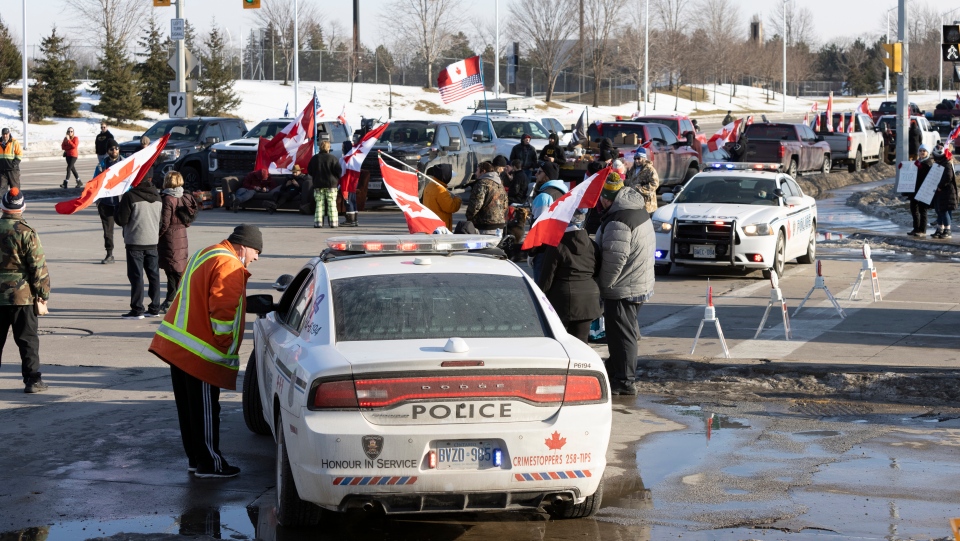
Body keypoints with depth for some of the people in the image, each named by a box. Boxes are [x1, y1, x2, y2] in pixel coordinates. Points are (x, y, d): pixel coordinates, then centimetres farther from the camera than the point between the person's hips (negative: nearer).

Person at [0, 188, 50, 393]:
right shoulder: (26, 232, -12)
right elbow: (38, 266, -11)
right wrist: (44, 292, -1)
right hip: (22, 294, -4)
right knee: (27, 339, 2)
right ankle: (32, 379, 0)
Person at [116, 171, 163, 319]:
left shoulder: (130, 196, -15)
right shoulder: (157, 196, 6)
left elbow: (121, 220, -12)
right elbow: (162, 219, 14)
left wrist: (119, 207, 4)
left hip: (135, 242, -6)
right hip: (153, 241, 6)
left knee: (136, 276, -2)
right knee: (153, 275, 11)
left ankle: (137, 310, -3)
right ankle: (154, 308, 15)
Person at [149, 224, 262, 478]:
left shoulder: (204, 255, 19)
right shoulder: (229, 266, -14)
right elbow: (223, 310, -22)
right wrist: (224, 345, -12)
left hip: (175, 345, 10)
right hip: (201, 352, -10)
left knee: (190, 407, 15)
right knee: (205, 410, -2)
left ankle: (195, 458, 23)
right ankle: (209, 463, 4)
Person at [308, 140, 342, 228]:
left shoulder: (314, 158, 1)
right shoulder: (333, 158, -8)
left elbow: (310, 171, 6)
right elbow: (339, 171, -8)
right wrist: (337, 179, 10)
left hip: (318, 184, 2)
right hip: (331, 184, -2)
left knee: (319, 204, 4)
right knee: (332, 204, 3)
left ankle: (318, 222, -1)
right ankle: (333, 222, 1)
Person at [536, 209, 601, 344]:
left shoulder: (557, 246, -12)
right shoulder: (592, 246, 4)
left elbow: (547, 276, -10)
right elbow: (597, 273, 11)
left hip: (563, 300, -5)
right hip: (587, 301, 5)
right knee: (581, 342, 8)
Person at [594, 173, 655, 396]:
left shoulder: (618, 221, -24)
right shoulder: (640, 211, 9)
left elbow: (615, 259, -27)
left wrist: (603, 285, -12)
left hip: (622, 289, -10)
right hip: (642, 284, 10)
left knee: (622, 335, -3)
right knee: (626, 333, 19)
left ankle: (624, 382, 1)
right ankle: (615, 372, 30)